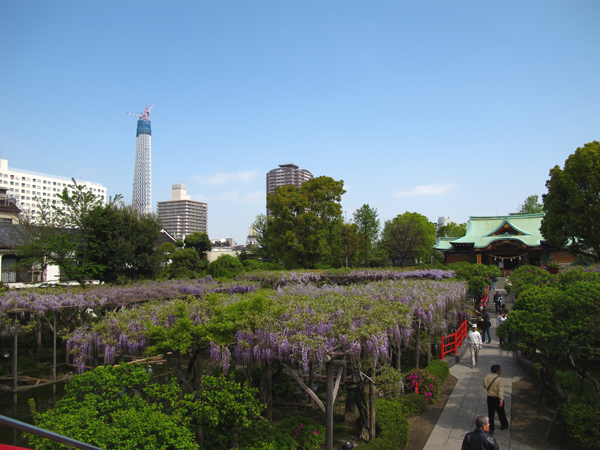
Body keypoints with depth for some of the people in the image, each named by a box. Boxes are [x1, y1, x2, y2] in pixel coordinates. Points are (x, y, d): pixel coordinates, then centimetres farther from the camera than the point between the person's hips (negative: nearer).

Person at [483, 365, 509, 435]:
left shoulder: (488, 376, -7)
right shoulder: (499, 380, -22)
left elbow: (484, 385, 7)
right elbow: (501, 391, -28)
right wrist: (501, 400, -30)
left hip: (490, 398, 3)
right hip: (497, 399, -3)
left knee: (490, 413, 10)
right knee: (501, 412, 19)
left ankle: (491, 429, 14)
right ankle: (504, 425, 41)